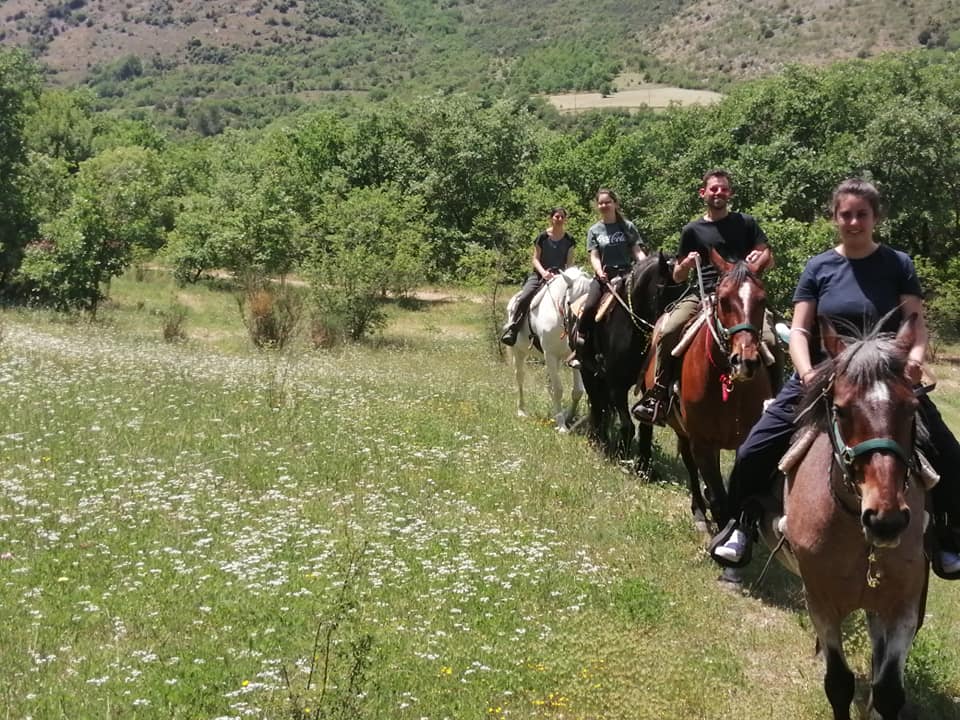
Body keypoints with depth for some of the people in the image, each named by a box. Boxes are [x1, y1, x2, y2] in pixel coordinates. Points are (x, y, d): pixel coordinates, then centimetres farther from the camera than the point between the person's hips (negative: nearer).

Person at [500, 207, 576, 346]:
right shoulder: (543, 237, 4)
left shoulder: (569, 240, 9)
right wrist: (543, 272, -17)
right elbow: (535, 259, 1)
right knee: (523, 298, -25)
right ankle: (510, 330, -22)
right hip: (539, 274, -1)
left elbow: (569, 262, 9)